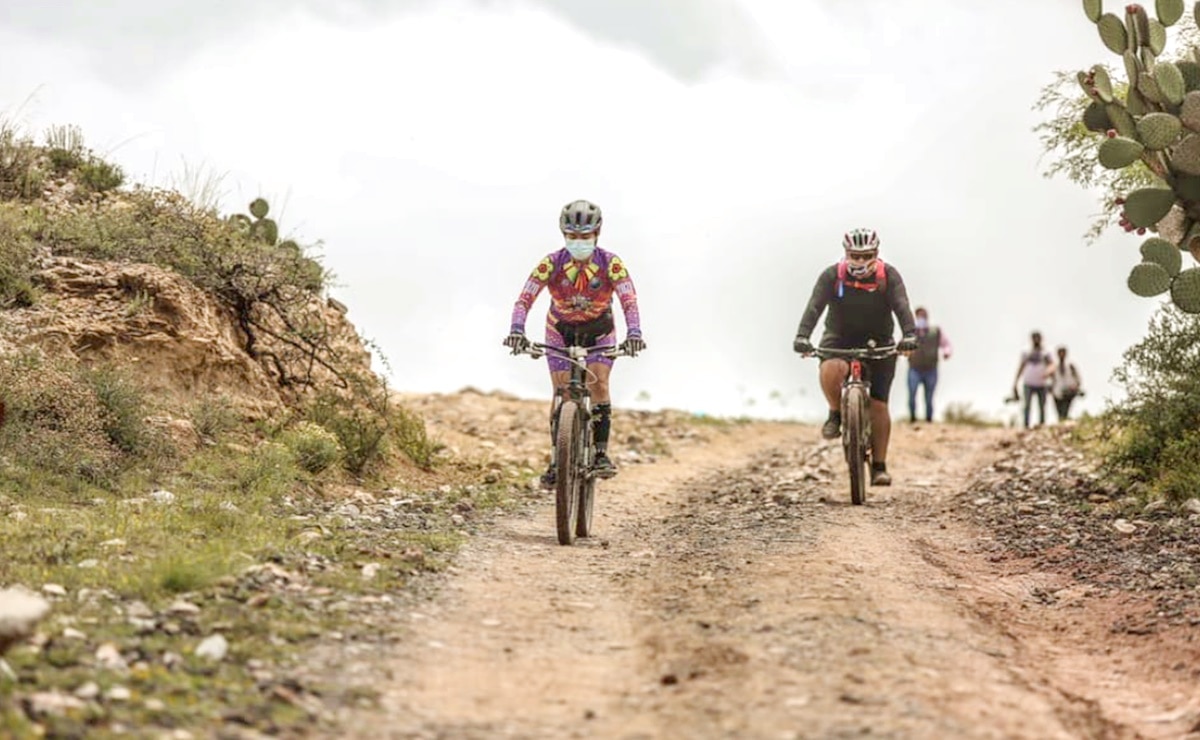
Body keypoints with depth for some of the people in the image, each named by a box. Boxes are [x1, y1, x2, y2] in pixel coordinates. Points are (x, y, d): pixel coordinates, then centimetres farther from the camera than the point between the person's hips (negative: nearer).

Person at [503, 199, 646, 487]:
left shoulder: (611, 263, -24)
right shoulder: (552, 263, -24)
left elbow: (629, 299, -34)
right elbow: (525, 298, -31)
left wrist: (634, 333, -51)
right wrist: (516, 331, -47)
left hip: (599, 332, 0)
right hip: (561, 331, 0)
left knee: (599, 384, -20)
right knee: (561, 392, -10)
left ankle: (601, 453, -13)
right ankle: (556, 460, -4)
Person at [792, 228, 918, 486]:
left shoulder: (889, 276, -13)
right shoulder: (832, 276, -13)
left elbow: (902, 307, -26)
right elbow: (814, 307, -25)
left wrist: (909, 335, -45)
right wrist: (802, 337, -42)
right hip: (839, 341, 0)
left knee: (878, 404, -7)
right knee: (831, 370, -35)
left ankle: (879, 466, 2)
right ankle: (836, 414, -7)